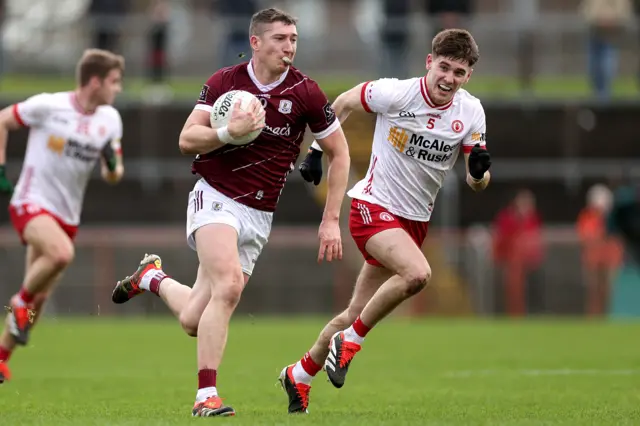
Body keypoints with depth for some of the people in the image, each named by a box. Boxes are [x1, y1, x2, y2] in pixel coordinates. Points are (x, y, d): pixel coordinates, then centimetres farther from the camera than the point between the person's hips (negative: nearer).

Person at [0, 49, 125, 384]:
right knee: (62, 253, -35)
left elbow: (113, 177, 10)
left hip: (66, 215, 6)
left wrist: (112, 165, -15)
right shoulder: (47, 106, -13)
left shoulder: (110, 120, 3)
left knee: (39, 298, 9)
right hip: (31, 204, -6)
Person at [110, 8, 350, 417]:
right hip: (215, 198, -2)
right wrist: (228, 132, -23)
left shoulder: (305, 92, -5)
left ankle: (153, 277, 35)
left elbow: (339, 153, 4)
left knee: (194, 320, 1)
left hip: (258, 215, 2)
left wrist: (331, 221, 0)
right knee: (229, 284, -29)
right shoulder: (224, 82, -4)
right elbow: (187, 139, -4)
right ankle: (207, 396, -23)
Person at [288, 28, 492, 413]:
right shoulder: (395, 93, -17)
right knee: (418, 273, -32)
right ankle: (351, 340, -12)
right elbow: (344, 103, 2)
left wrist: (479, 169, -23)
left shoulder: (471, 112, -4)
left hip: (416, 220, 5)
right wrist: (316, 150, 2)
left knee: (355, 315, 10)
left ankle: (300, 375, 31)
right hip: (374, 207, -5)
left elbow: (476, 184, -1)